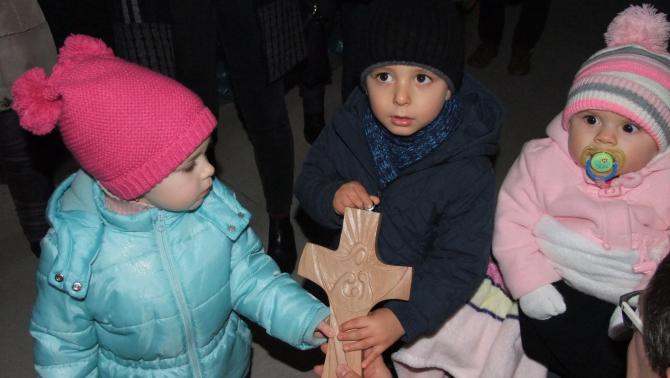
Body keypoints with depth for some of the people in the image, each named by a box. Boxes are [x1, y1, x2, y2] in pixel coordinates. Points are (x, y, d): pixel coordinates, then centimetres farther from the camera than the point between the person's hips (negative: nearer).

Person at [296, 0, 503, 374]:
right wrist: (331, 197, -29)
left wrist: (402, 318, -40)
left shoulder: (469, 172, -29)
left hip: (419, 295, -3)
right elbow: (310, 180, -5)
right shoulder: (349, 128, -17)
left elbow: (459, 265, -28)